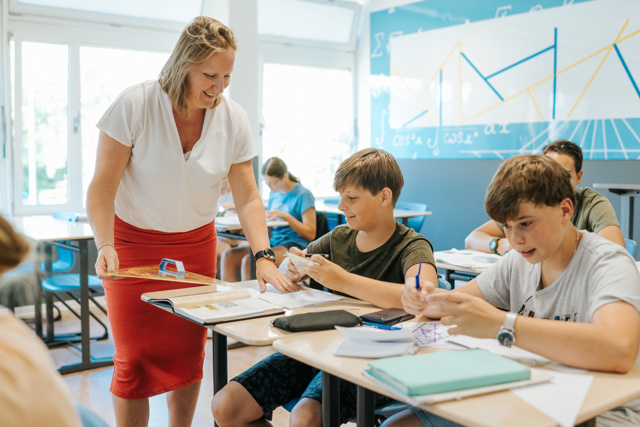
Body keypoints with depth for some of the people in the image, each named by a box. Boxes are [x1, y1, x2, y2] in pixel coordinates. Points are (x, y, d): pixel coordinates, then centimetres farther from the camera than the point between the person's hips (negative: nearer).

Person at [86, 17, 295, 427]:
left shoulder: (234, 119, -8)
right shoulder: (135, 105, -17)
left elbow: (248, 197, -7)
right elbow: (103, 186, -15)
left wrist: (264, 256, -20)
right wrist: (104, 245, -30)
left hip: (196, 244, 3)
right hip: (134, 243, -2)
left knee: (188, 353, 7)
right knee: (135, 358, -3)